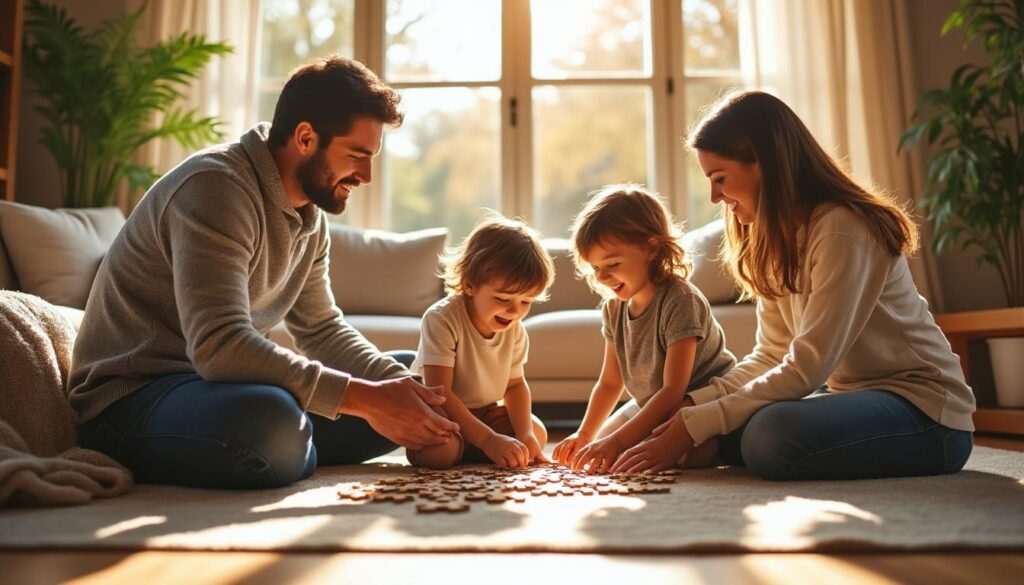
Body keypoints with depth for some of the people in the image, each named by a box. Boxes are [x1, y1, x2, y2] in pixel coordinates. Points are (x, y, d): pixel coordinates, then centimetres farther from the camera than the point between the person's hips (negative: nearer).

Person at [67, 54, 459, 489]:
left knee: (394, 401, 4)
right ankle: (283, 453, -6)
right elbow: (218, 346, -32)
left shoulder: (310, 218, 6)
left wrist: (409, 389, -6)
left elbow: (322, 329, 10)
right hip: (130, 398, -8)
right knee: (272, 422, -39)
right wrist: (365, 398, -32)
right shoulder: (215, 185, -22)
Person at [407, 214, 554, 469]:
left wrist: (525, 434, -17)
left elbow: (515, 385, 2)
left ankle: (462, 449, 0)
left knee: (538, 433, -3)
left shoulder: (515, 330, -9)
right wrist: (488, 440, -38)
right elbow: (439, 393, -33)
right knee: (440, 448, -35)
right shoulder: (441, 318, -29)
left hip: (483, 413, 6)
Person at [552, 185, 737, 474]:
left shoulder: (680, 301, -26)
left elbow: (674, 389, -30)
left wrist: (618, 441, -34)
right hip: (651, 405, 8)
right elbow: (609, 382, 4)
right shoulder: (614, 308, -2)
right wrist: (583, 435, -8)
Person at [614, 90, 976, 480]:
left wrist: (695, 427, -25)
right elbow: (772, 357, 3)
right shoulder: (777, 239, 6)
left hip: (925, 409, -7)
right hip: (849, 393, 7)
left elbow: (807, 370, -26)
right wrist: (692, 405, -11)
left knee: (772, 436, -32)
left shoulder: (843, 230, -21)